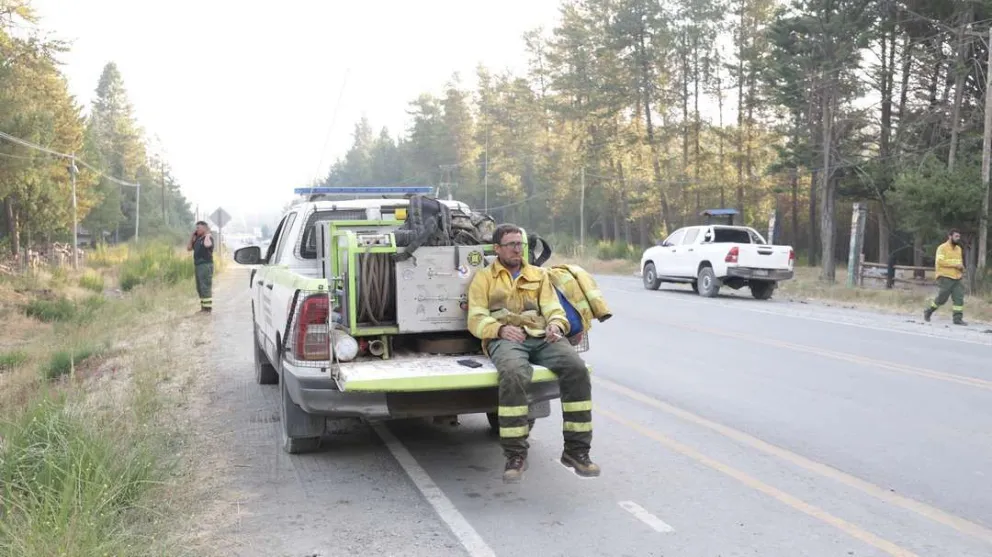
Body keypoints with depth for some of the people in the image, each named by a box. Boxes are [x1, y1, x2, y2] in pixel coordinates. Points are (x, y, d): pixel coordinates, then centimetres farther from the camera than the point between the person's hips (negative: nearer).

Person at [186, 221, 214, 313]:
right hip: (198, 265, 9)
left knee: (205, 287, -10)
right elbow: (188, 248, 17)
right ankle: (203, 307, 16)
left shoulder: (209, 238, -7)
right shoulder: (197, 239, 17)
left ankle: (208, 307, -9)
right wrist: (192, 236, 12)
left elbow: (207, 245, -30)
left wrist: (207, 234, -16)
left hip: (206, 265, -9)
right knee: (200, 288, 11)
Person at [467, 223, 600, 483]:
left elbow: (553, 308, 18)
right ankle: (515, 454, -30)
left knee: (576, 368, -29)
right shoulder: (483, 277, 20)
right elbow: (476, 318, 8)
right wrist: (500, 328, -13)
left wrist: (556, 324, -7)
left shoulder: (539, 275, 28)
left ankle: (576, 450, -20)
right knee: (513, 373, -39)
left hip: (541, 336, 3)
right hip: (504, 339, -3)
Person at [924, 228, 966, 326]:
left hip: (958, 278, 7)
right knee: (942, 298, -2)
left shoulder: (958, 248, 16)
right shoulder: (942, 248, -7)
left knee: (959, 298, -4)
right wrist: (955, 264, -21)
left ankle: (958, 318, -4)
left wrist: (961, 267, 7)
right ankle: (928, 311, 19)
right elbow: (940, 261, -19)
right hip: (945, 277, -7)